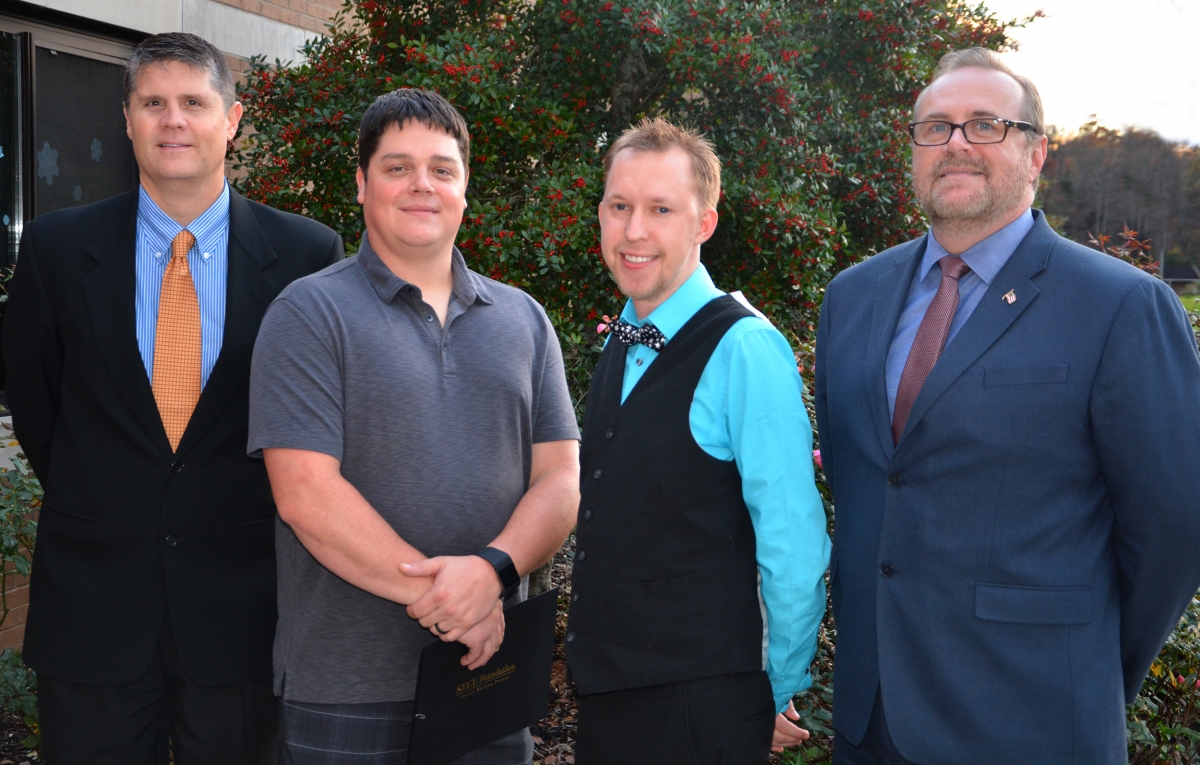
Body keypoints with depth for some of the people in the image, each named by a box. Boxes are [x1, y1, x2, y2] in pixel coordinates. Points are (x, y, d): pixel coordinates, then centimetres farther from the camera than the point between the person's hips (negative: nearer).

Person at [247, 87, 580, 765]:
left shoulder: (522, 319, 9)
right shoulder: (309, 314, -4)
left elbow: (561, 478, 2)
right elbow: (305, 492, -13)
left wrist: (492, 568, -17)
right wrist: (437, 595, -17)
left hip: (494, 669, 4)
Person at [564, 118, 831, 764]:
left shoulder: (747, 350, -18)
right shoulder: (620, 347, 7)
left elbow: (794, 549, -17)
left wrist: (778, 694, -7)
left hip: (700, 709, -7)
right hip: (603, 689, 7)